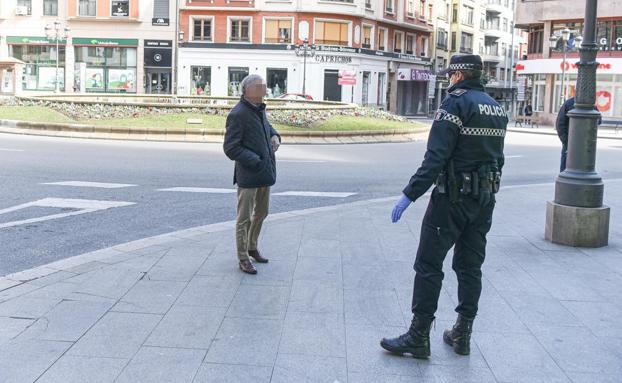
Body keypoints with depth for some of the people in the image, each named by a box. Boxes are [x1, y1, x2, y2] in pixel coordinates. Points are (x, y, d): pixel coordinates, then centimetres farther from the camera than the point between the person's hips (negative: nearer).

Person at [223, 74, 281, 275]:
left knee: (261, 213, 21)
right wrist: (255, 161, -22)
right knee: (244, 218, 3)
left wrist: (274, 135, 6)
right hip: (249, 175, -9)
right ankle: (243, 258, 15)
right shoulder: (238, 114, -18)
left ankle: (252, 248, 38)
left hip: (265, 172, 9)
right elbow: (230, 148, -19)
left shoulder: (260, 109, 9)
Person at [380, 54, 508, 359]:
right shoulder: (496, 108, 13)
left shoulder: (455, 103, -12)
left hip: (453, 197, -8)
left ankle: (418, 337, 2)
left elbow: (436, 157, -21)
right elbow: (496, 158, 16)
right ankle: (462, 334, 20)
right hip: (485, 199, 8)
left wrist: (409, 195, -21)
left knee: (428, 265, -2)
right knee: (470, 266, 13)